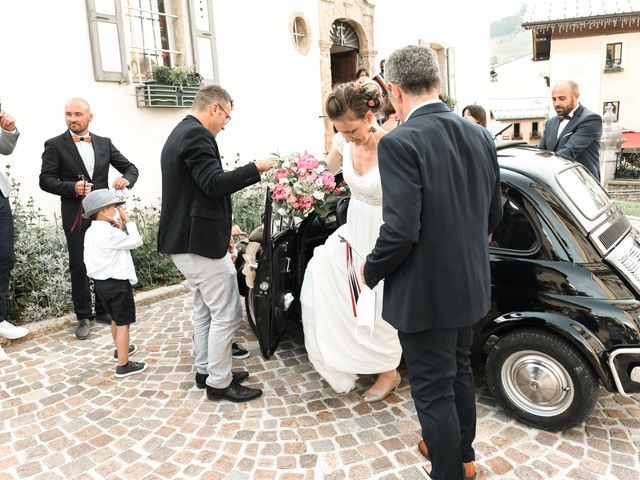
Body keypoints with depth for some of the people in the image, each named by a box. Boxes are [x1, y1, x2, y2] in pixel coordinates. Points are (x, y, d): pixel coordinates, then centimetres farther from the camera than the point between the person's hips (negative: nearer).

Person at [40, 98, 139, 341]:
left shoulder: (104, 143, 9)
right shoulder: (55, 145, 0)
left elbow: (130, 167, 9)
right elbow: (45, 180, -4)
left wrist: (126, 179, -14)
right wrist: (71, 187, -22)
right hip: (76, 215, -3)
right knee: (79, 266, 3)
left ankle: (103, 310, 24)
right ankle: (83, 317, 15)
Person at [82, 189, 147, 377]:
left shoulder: (91, 232, 8)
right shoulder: (109, 233, -20)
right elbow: (136, 241, -13)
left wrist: (117, 229, 6)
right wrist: (128, 221, -5)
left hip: (101, 282, 9)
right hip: (117, 283, -9)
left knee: (115, 319, 26)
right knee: (123, 323, -2)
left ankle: (120, 349, 45)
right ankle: (123, 365, 1)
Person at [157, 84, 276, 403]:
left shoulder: (179, 133, 17)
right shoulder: (197, 135, -16)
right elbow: (214, 184, -25)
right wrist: (255, 168, -17)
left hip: (185, 238, 11)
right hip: (201, 240, -11)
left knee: (205, 310, 19)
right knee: (227, 313, -2)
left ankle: (206, 370, 30)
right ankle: (219, 382, 8)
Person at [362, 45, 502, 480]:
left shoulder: (400, 143, -21)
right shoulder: (480, 136, 2)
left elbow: (400, 230, -25)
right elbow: (493, 213, 10)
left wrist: (371, 271, -7)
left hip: (426, 292, -8)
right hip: (471, 283, 8)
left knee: (434, 390, 9)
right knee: (459, 371, 25)